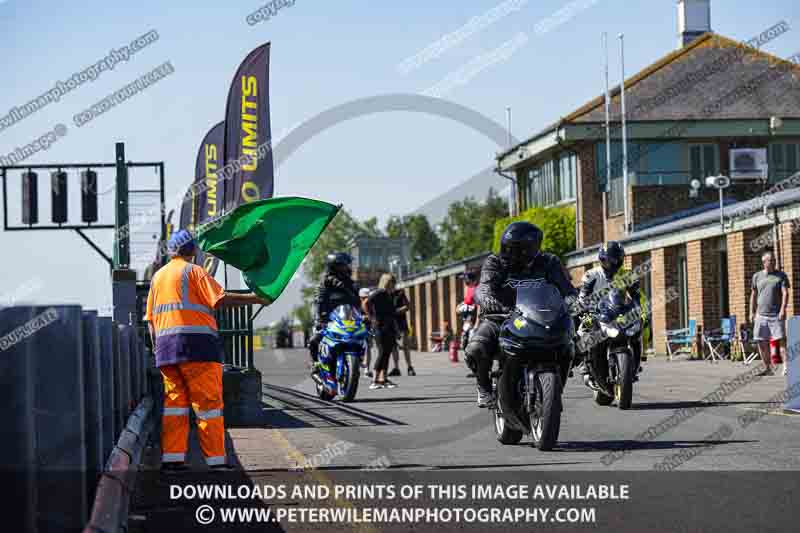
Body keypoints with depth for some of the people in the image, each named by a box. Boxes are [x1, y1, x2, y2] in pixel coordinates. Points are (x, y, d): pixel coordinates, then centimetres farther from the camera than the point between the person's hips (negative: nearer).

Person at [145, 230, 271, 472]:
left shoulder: (158, 276, 20)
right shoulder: (194, 271, -1)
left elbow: (150, 318, 19)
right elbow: (221, 299, -13)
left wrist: (157, 348, 23)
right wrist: (255, 299, -6)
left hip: (166, 345, 7)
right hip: (196, 343, -7)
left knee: (175, 401, 8)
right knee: (208, 402, -4)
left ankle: (171, 458, 2)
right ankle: (216, 460, -5)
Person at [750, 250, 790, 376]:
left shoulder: (781, 276, 2)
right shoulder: (757, 276, 11)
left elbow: (785, 293, -8)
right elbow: (753, 295, 17)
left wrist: (783, 309, -20)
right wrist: (752, 312, 13)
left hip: (776, 315, -4)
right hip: (761, 315, 4)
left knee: (781, 340, -12)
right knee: (762, 342, 4)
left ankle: (786, 366, -11)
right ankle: (768, 368, 14)